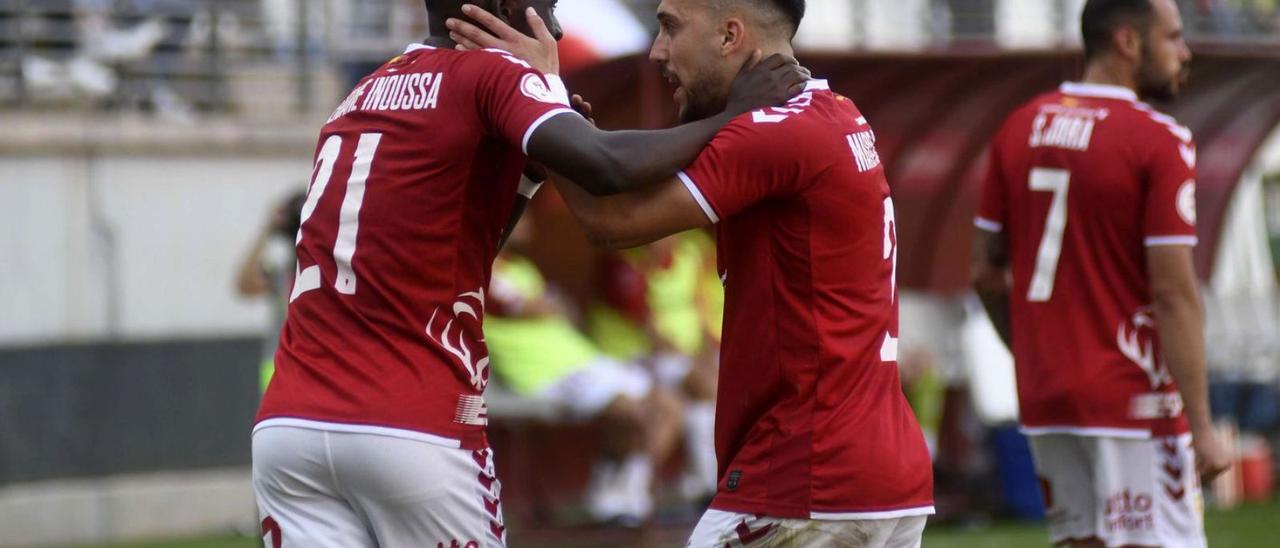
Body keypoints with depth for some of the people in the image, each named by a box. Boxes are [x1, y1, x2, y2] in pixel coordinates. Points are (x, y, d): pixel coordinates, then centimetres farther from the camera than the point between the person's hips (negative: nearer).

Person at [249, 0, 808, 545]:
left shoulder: (363, 96, 20)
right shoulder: (495, 73, -1)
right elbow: (608, 166, -18)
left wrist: (528, 168, 18)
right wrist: (733, 115, -5)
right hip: (413, 431, -6)